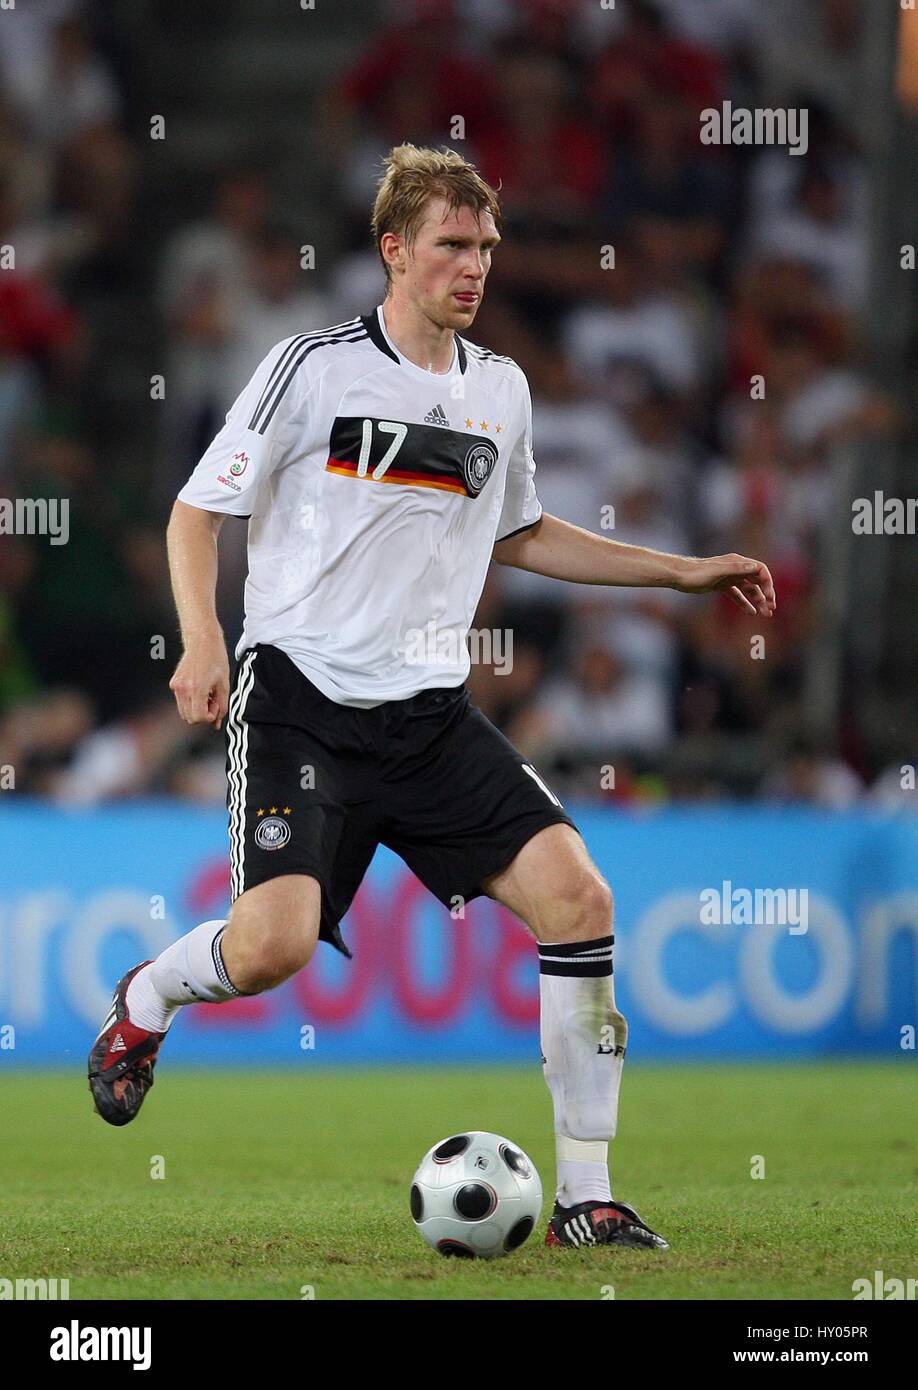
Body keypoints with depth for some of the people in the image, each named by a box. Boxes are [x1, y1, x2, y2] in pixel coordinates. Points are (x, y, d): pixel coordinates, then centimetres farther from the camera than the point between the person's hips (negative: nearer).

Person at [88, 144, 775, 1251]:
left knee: (576, 897, -13)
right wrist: (202, 639, -16)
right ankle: (145, 999, 16)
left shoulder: (500, 390, 11)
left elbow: (519, 535, 28)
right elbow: (198, 510, 0)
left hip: (429, 711, 5)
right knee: (275, 944, -23)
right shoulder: (314, 368, -5)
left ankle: (585, 1198, -5)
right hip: (301, 694, -5)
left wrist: (682, 572, 23)